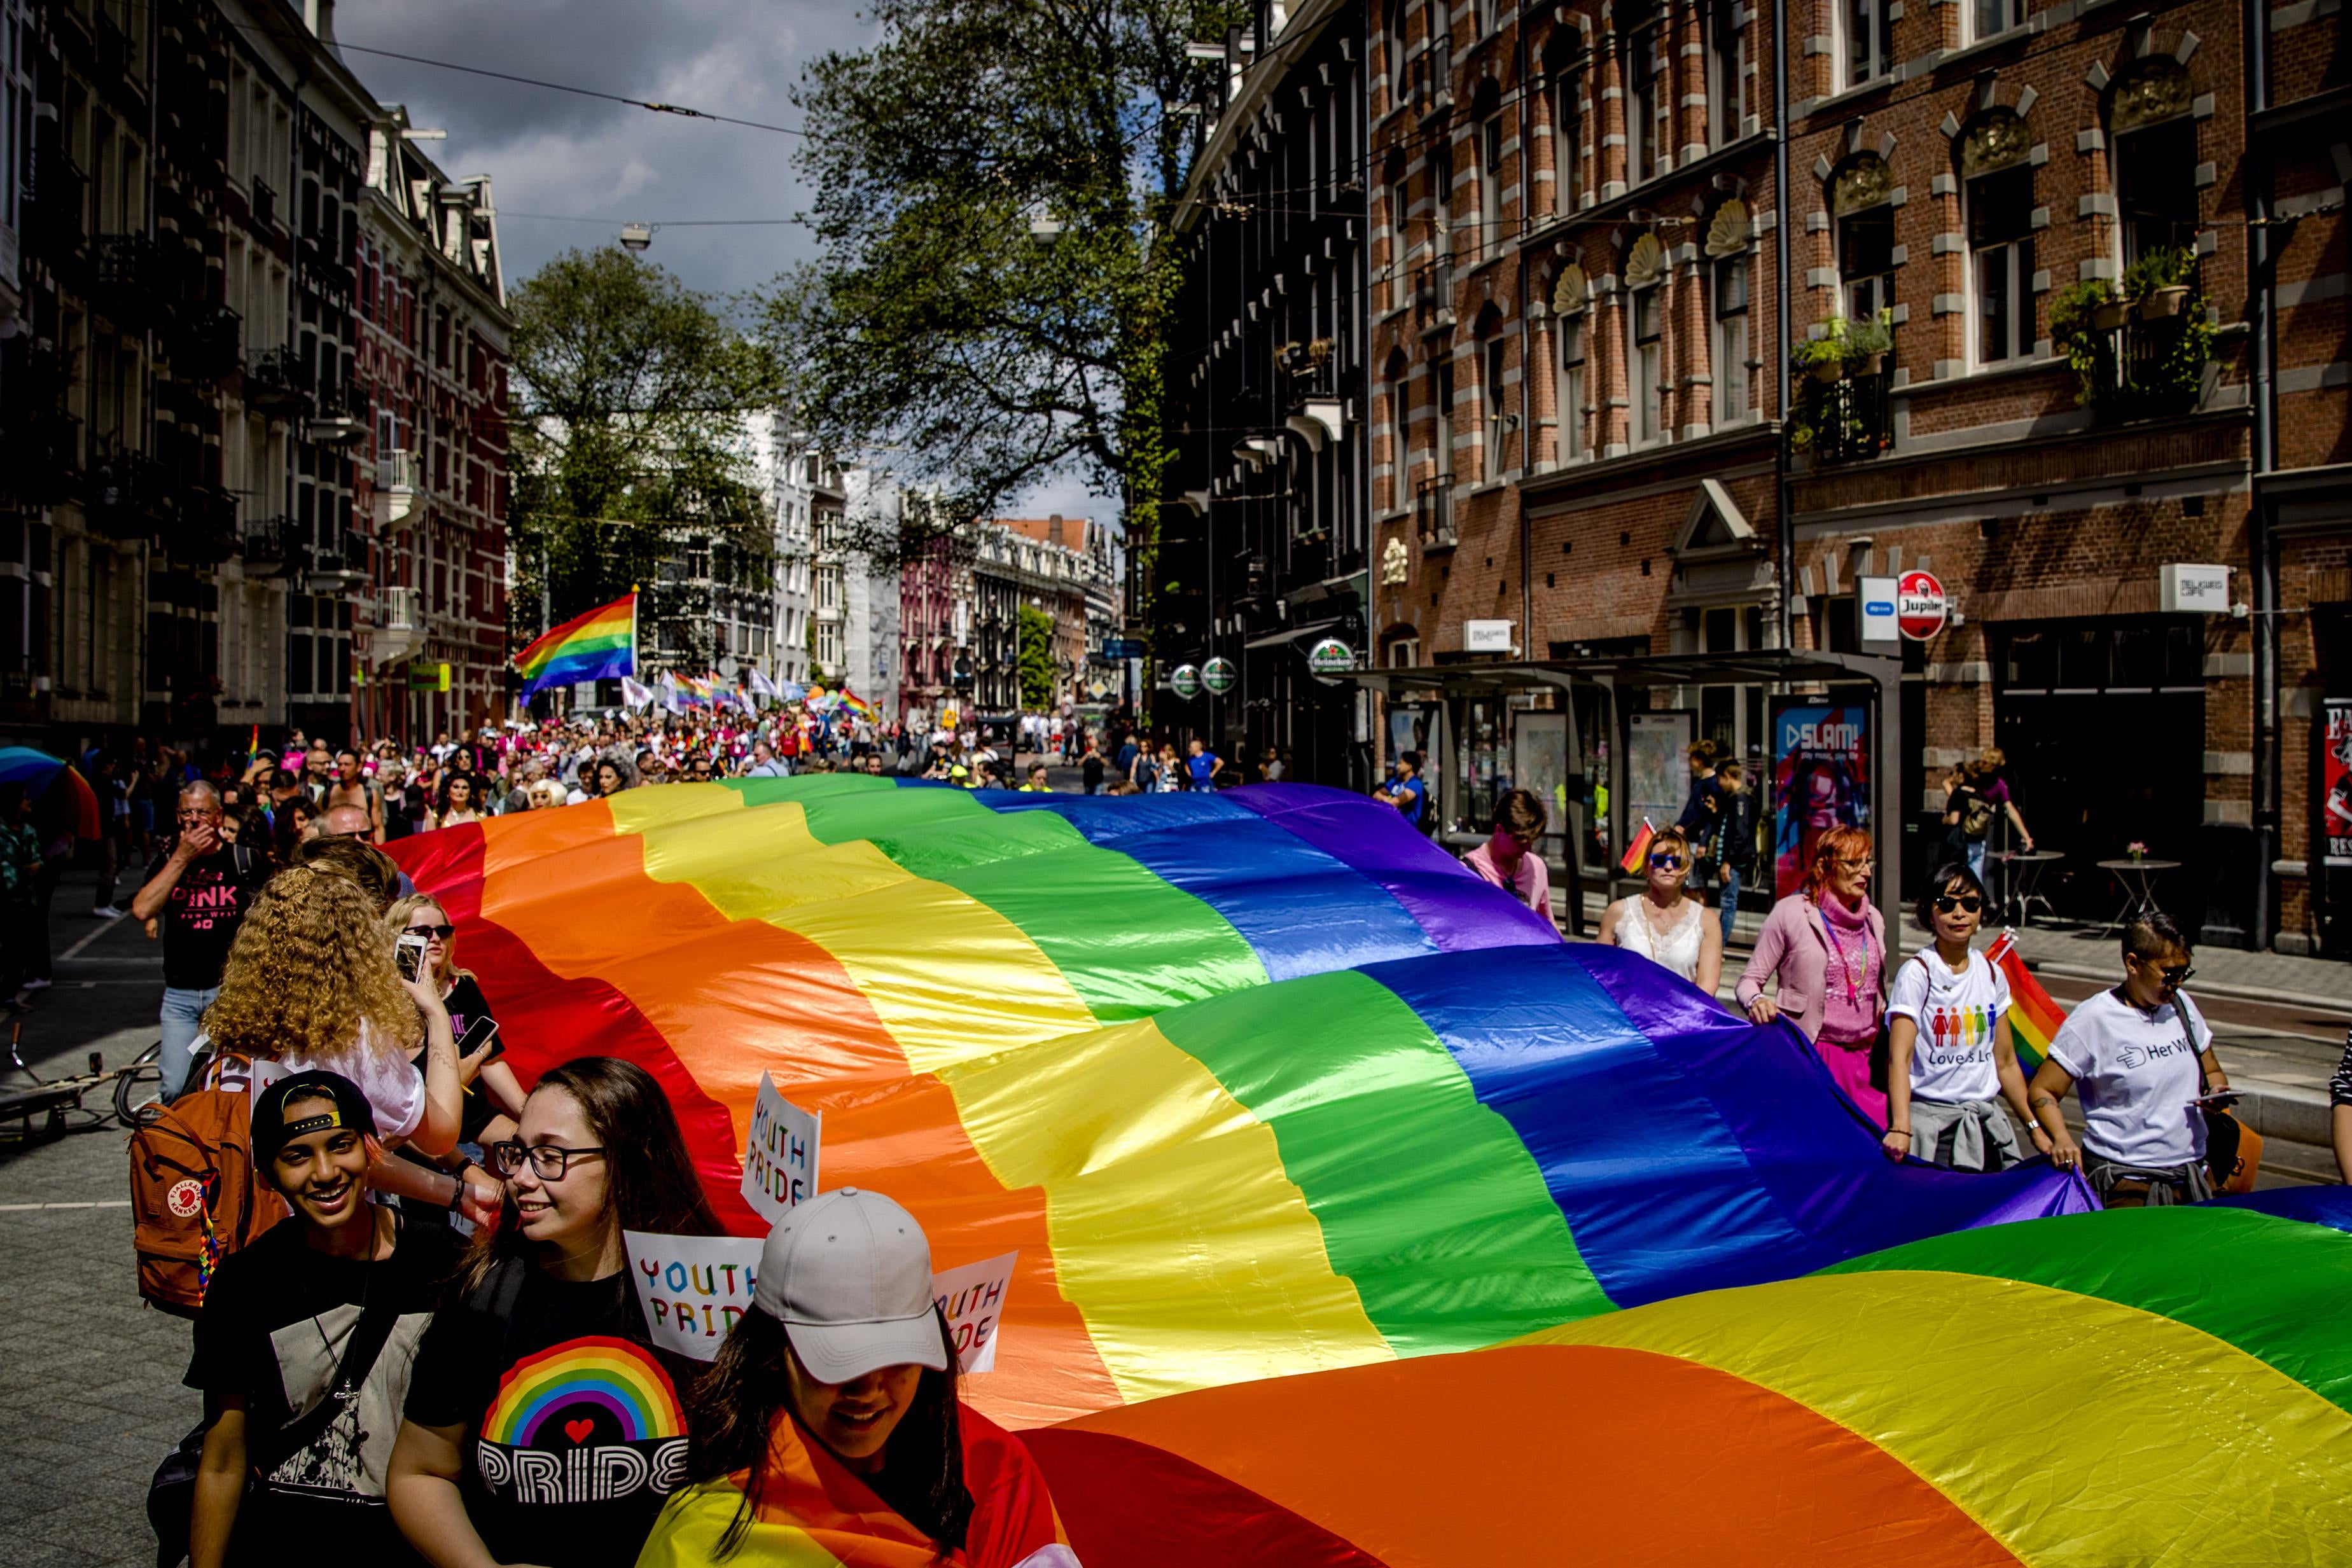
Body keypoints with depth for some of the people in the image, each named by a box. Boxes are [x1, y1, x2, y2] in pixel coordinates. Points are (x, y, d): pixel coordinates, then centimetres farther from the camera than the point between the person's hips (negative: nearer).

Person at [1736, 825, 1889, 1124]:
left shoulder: (1873, 919, 13)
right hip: (1809, 1052, -5)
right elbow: (1750, 979, -2)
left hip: (1863, 1057, 5)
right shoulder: (1791, 914, -3)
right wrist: (1756, 1001, -24)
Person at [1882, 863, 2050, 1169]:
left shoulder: (1991, 974, 9)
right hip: (1929, 1117, -5)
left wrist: (2036, 1127, 10)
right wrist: (1900, 1129, -31)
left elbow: (2006, 1063, 15)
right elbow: (1899, 1057, -18)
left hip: (1986, 1117, 5)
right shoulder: (1916, 973, -8)